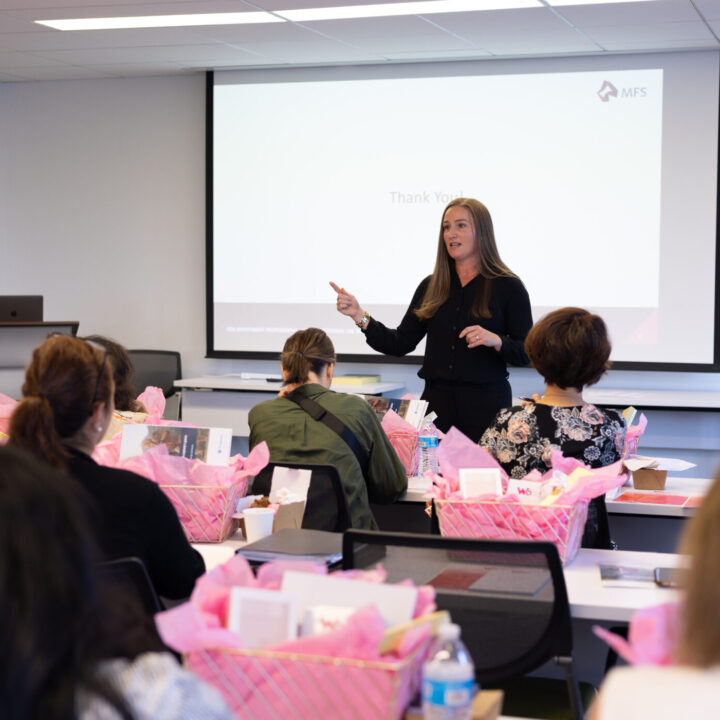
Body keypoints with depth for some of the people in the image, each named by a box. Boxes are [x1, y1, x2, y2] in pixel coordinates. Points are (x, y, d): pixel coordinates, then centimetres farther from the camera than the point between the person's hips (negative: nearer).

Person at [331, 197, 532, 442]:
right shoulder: (431, 287, 10)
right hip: (437, 401, 3)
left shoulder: (508, 287, -1)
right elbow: (400, 344, 7)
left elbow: (526, 353, -3)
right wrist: (359, 316, -2)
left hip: (485, 404, -3)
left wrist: (496, 341, -21)